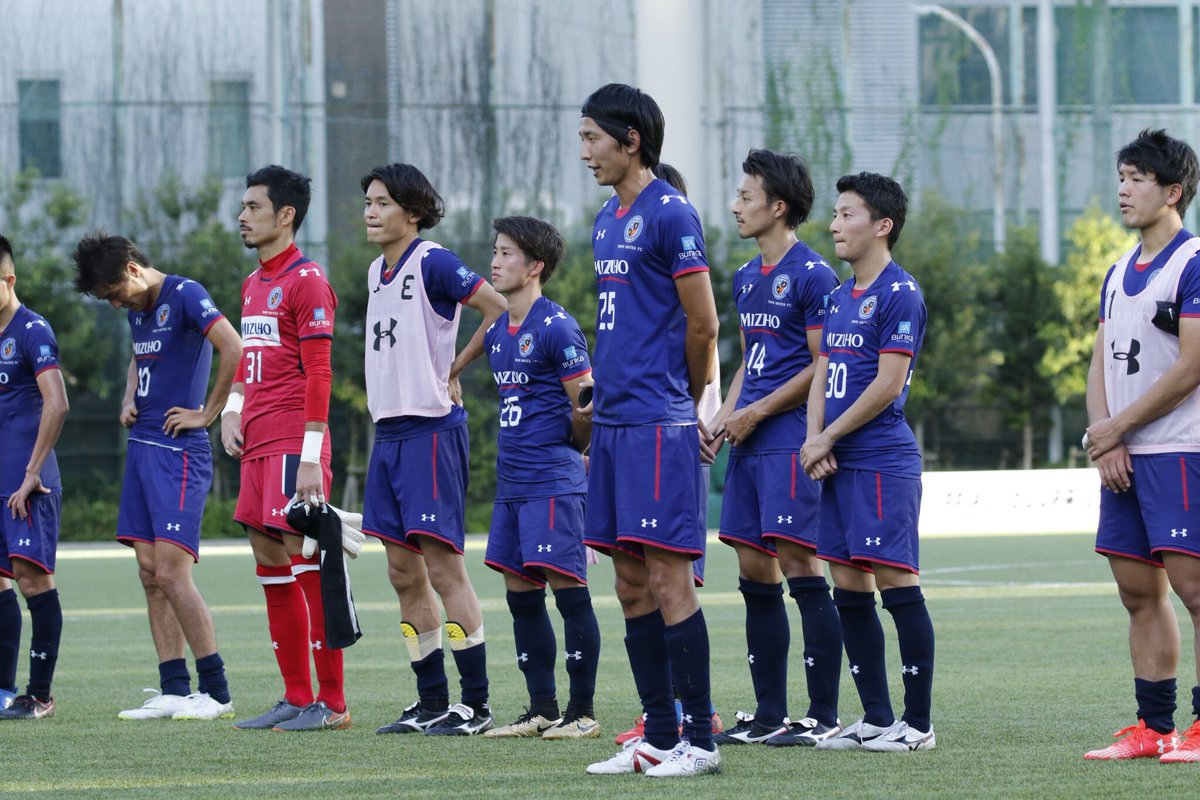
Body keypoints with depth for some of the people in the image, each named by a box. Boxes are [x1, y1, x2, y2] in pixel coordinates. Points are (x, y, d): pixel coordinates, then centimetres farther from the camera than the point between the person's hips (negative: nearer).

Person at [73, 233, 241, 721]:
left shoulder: (185, 296, -12)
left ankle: (216, 692, -9)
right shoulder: (138, 310, 16)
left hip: (178, 453, -9)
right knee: (150, 574, 6)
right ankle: (174, 691, 8)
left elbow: (234, 350, -24)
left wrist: (207, 414, -17)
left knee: (170, 572, -13)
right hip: (142, 449, 9)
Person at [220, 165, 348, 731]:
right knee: (269, 561, 9)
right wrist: (232, 411, 11)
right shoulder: (254, 283, 18)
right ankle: (296, 699, 14)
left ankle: (331, 702, -7)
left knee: (304, 557, -9)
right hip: (257, 445, 9)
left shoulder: (306, 281, -10)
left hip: (294, 445, -9)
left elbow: (318, 375, -14)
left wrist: (310, 457, -19)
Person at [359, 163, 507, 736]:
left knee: (442, 566, -9)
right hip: (389, 431, 9)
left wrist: (451, 373, -7)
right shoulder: (378, 272, 15)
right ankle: (431, 704, 13)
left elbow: (499, 311, -13)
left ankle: (475, 704, -6)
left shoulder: (432, 263, -10)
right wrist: (382, 401, 14)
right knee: (404, 573, 8)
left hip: (431, 427, -9)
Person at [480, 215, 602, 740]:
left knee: (567, 588, -7)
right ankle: (542, 710, 15)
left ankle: (582, 711, -3)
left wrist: (562, 453, 3)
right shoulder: (497, 333, 14)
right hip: (512, 481, 9)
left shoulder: (557, 328, -12)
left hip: (554, 481, -9)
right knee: (520, 593, 9)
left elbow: (587, 406, -10)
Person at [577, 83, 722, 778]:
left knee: (667, 579, -8)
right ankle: (659, 737, 14)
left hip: (659, 424, -9)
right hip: (614, 425, 9)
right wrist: (603, 400, 14)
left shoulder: (671, 215, -11)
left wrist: (689, 405, 3)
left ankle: (700, 740, -5)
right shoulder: (608, 220, 16)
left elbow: (702, 324, -9)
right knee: (632, 584, 9)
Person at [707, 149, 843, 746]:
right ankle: (768, 715, 13)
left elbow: (823, 367, -12)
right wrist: (724, 417, 8)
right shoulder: (747, 277, 17)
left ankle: (824, 715, -6)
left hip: (790, 440, -9)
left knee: (800, 567, -9)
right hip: (750, 444, 9)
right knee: (754, 573, 8)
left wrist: (756, 413, -11)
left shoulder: (812, 275, -10)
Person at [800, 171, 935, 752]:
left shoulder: (900, 294, -9)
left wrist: (828, 438, -9)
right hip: (840, 465, 9)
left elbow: (888, 384, -14)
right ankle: (876, 718, 14)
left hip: (884, 461, -9)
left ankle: (917, 722, -5)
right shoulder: (839, 298, 17)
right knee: (849, 591, 8)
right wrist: (814, 442, -1)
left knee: (896, 584, -8)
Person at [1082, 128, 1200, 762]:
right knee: (1139, 593, 8)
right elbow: (1101, 363, 16)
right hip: (1123, 456, 8)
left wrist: (1116, 428, -9)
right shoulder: (1120, 273, 17)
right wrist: (1105, 439, -1)